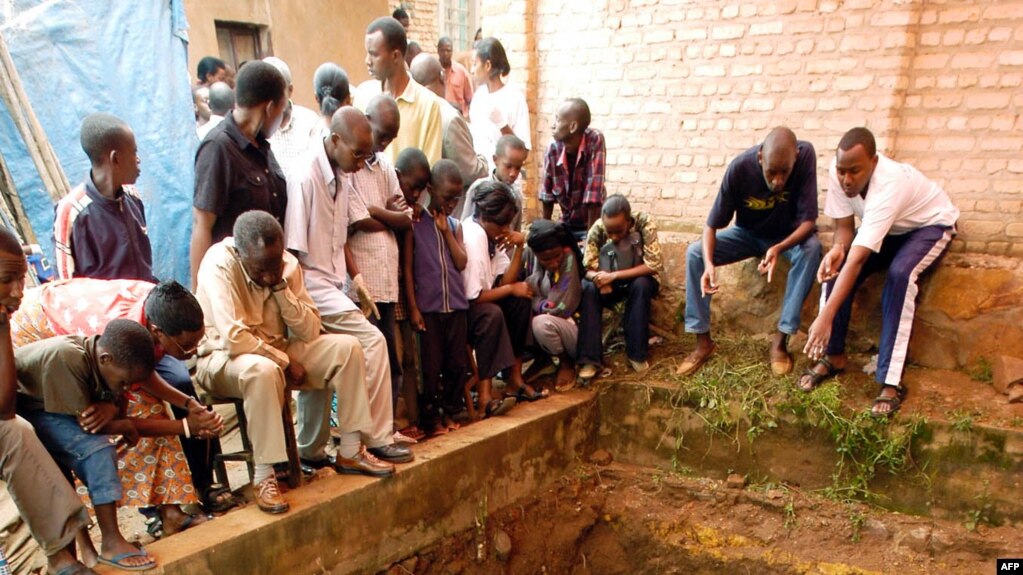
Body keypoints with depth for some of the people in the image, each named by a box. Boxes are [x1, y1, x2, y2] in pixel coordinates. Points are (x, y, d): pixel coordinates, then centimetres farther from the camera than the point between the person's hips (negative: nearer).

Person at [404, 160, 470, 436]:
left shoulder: (455, 225, 11)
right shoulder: (415, 224, -2)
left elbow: (461, 263, -1)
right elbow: (407, 268, -4)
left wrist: (446, 231, -5)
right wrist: (413, 308, -8)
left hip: (456, 304, 4)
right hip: (428, 306, -4)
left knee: (458, 363, 8)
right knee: (431, 365, 2)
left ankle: (450, 411, 24)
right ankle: (431, 416, 17)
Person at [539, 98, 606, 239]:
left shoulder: (595, 141, -23)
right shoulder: (553, 149, -13)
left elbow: (594, 193, -25)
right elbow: (547, 195, -2)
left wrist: (590, 236, -25)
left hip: (592, 223, -4)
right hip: (566, 224, 4)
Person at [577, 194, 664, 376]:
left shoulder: (644, 222, -25)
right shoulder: (597, 229, -20)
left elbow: (654, 265, -29)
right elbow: (588, 269, -15)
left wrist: (614, 275, -35)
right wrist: (599, 278, -39)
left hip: (640, 279, -1)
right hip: (611, 282, 2)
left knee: (641, 285, -34)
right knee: (588, 289, -28)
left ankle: (637, 353, -22)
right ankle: (589, 358, -26)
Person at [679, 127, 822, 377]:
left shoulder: (806, 155, -29)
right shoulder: (739, 168, -28)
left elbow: (808, 220, -28)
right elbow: (712, 225, -22)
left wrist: (779, 248, -47)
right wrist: (709, 263, -41)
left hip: (788, 235, -1)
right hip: (748, 234, 1)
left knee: (811, 248, -34)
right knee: (694, 252, -20)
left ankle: (781, 339, -25)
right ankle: (704, 341, -13)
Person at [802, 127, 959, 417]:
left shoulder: (890, 184, -41)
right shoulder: (838, 172, -24)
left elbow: (857, 260, -47)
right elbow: (844, 226, -13)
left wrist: (825, 317, -52)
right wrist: (837, 249, -38)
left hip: (930, 224, -6)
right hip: (885, 228, 6)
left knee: (900, 274, -34)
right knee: (835, 265, -18)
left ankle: (891, 382, -28)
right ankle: (833, 355, -4)